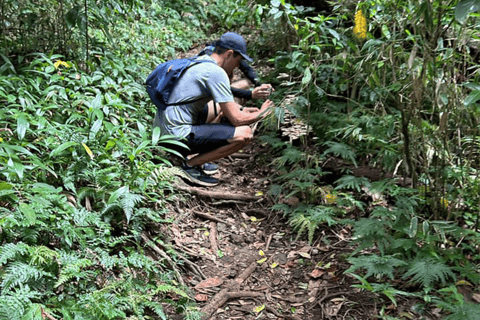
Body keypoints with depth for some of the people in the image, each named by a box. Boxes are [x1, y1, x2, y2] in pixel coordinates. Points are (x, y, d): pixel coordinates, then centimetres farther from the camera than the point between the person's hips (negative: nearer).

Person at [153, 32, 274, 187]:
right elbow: (237, 120, -14)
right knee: (244, 134, -15)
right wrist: (261, 113, 4)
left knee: (221, 108, 30)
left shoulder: (199, 61, 14)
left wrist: (242, 109, 20)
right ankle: (190, 165, -4)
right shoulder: (216, 72, -15)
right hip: (177, 135, -10)